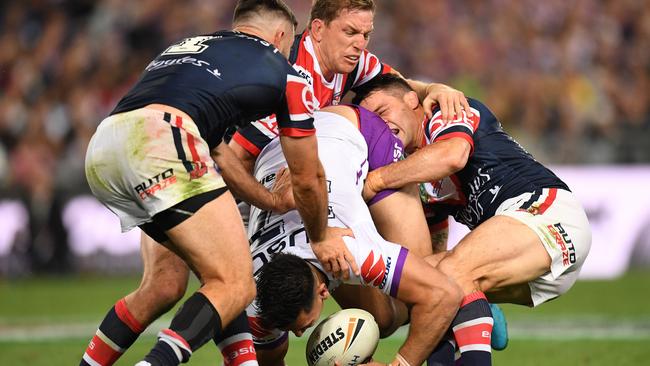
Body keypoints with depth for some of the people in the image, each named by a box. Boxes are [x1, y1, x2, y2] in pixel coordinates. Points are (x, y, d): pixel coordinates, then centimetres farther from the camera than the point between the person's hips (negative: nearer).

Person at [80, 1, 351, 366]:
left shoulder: (186, 46, 36)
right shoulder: (286, 75, 20)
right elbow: (307, 178, 28)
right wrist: (321, 238, 45)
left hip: (100, 149, 7)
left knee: (163, 283, 20)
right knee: (236, 287, -5)